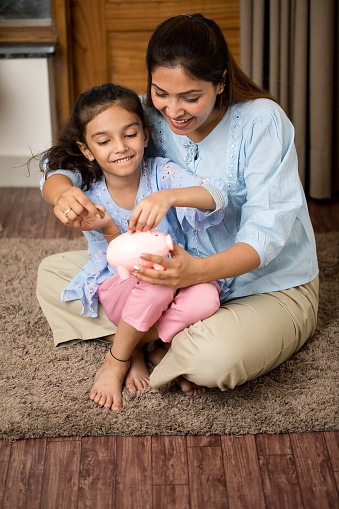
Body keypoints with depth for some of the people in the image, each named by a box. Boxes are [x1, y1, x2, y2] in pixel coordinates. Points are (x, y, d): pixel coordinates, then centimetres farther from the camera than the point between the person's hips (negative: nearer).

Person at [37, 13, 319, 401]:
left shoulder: (261, 121, -21)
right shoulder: (147, 117, -7)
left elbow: (267, 228, -26)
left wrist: (197, 270, -47)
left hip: (271, 286, -5)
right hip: (185, 271, 6)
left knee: (214, 358, -39)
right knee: (53, 273, -1)